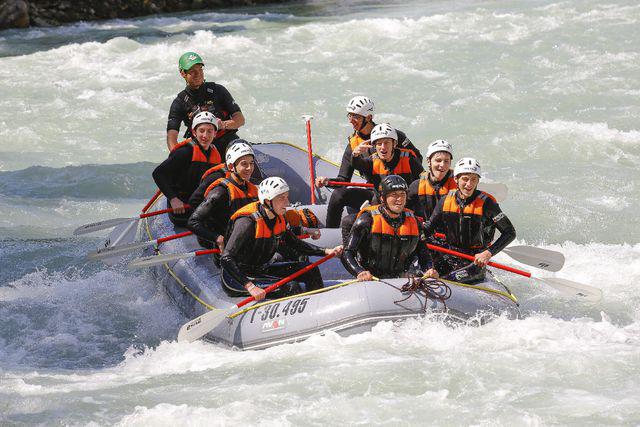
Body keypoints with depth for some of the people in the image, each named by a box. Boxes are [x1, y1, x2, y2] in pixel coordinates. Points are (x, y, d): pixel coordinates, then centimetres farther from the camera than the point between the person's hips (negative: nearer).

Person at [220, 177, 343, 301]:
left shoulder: (278, 219, 0)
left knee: (310, 270, 7)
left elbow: (295, 243, 15)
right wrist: (250, 287, -40)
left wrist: (326, 252, 2)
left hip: (260, 270, 9)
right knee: (288, 289, -28)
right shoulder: (248, 222, -26)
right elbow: (226, 259, -32)